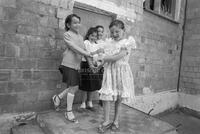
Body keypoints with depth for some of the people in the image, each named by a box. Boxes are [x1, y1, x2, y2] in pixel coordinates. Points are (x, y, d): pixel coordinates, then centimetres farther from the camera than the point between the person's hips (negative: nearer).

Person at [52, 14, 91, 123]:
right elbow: (75, 48, -17)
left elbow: (83, 50, 11)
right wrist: (89, 54, -23)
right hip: (69, 64, -7)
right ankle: (69, 112, 15)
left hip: (76, 65, 7)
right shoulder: (67, 34, -5)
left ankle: (58, 97, 35)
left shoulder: (80, 37, 16)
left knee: (75, 87, 10)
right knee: (73, 87, -3)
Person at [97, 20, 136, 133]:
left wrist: (103, 58, -10)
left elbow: (117, 57, -17)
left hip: (121, 71, -3)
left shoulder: (127, 43, -6)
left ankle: (116, 121, 27)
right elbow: (106, 56, 9)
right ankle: (106, 121, 16)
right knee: (106, 97, -2)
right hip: (109, 71, 4)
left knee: (119, 98, 9)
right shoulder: (109, 42, 10)